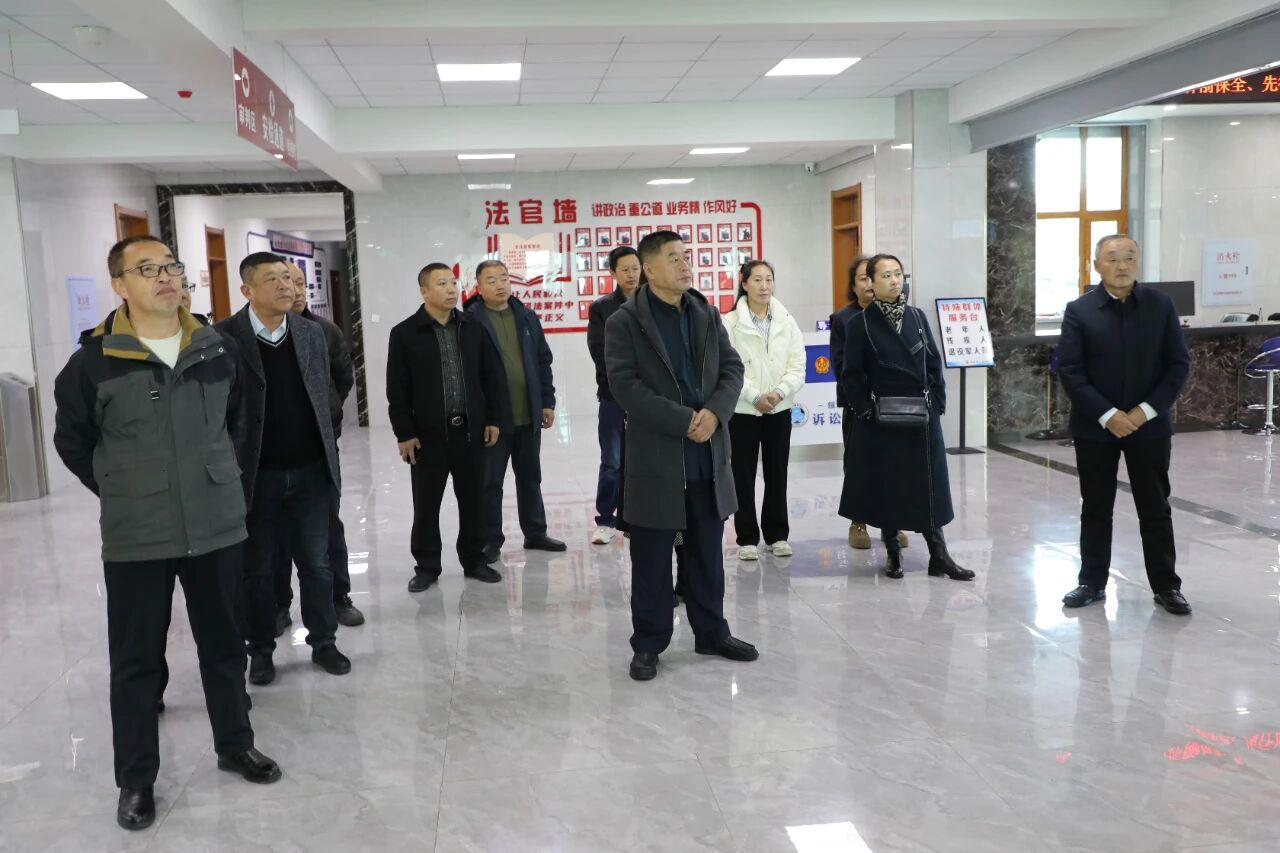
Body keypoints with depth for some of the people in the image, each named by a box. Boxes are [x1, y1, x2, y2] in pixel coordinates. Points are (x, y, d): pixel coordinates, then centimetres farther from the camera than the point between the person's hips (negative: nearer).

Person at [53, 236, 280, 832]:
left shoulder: (217, 350, 2)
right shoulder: (95, 361, -8)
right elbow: (72, 441, 5)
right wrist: (123, 492, 6)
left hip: (217, 528, 3)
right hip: (135, 539, -2)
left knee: (223, 644, 15)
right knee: (136, 660, 8)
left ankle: (235, 745, 34)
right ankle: (136, 780, 22)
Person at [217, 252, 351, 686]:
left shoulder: (311, 333, 6)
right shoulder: (224, 337, -8)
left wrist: (329, 457, 10)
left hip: (309, 471, 3)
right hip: (255, 475, -3)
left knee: (316, 563, 11)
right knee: (257, 568, 10)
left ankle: (323, 642, 25)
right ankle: (261, 649, 25)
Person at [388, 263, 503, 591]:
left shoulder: (472, 327, 7)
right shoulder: (405, 333, -3)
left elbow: (488, 377, 11)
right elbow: (397, 390, -4)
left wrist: (492, 419, 6)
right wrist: (404, 434, -8)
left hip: (470, 430, 3)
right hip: (427, 434, -3)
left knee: (473, 500, 11)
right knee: (426, 505, 6)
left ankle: (473, 560, 25)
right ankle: (426, 567, 20)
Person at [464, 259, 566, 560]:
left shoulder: (527, 318, 9)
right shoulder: (470, 321, -8)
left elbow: (543, 361, 12)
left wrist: (548, 402, 7)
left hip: (529, 415, 5)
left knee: (530, 478, 16)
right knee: (490, 482, 5)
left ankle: (535, 533, 29)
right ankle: (491, 540, 17)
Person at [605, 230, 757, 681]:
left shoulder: (708, 315, 11)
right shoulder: (624, 322, -6)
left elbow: (732, 368, 8)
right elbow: (625, 385, -15)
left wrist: (714, 412, -12)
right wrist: (684, 421, -19)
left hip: (709, 457, 5)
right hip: (655, 458, -5)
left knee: (707, 553, 15)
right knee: (651, 559, 5)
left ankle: (712, 633, 29)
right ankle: (648, 644, 18)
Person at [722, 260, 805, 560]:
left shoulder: (787, 322, 5)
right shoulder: (730, 323, -6)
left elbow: (797, 366, 1)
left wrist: (778, 393, -15)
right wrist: (755, 397, -17)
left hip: (779, 409, 3)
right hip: (743, 410, -3)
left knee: (777, 474, 9)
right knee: (743, 476, 3)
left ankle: (777, 535, 21)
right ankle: (747, 538, 13)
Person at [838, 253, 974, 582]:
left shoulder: (917, 316, 7)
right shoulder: (860, 324, -4)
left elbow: (934, 363, 10)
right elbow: (851, 374, -3)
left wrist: (937, 404, 2)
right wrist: (866, 410, -9)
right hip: (881, 419, -3)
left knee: (929, 483, 6)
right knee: (886, 484, 4)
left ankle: (938, 555, 12)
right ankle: (892, 552, 17)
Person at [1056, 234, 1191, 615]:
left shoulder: (1161, 305, 0)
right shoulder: (1079, 310, -3)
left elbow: (1179, 364, -1)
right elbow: (1069, 370, -7)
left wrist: (1146, 411, -11)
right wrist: (1107, 415, -14)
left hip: (1149, 425, 1)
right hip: (1095, 426, 0)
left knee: (1155, 508, 8)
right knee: (1095, 508, 9)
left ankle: (1166, 585, 18)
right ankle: (1092, 582, 20)